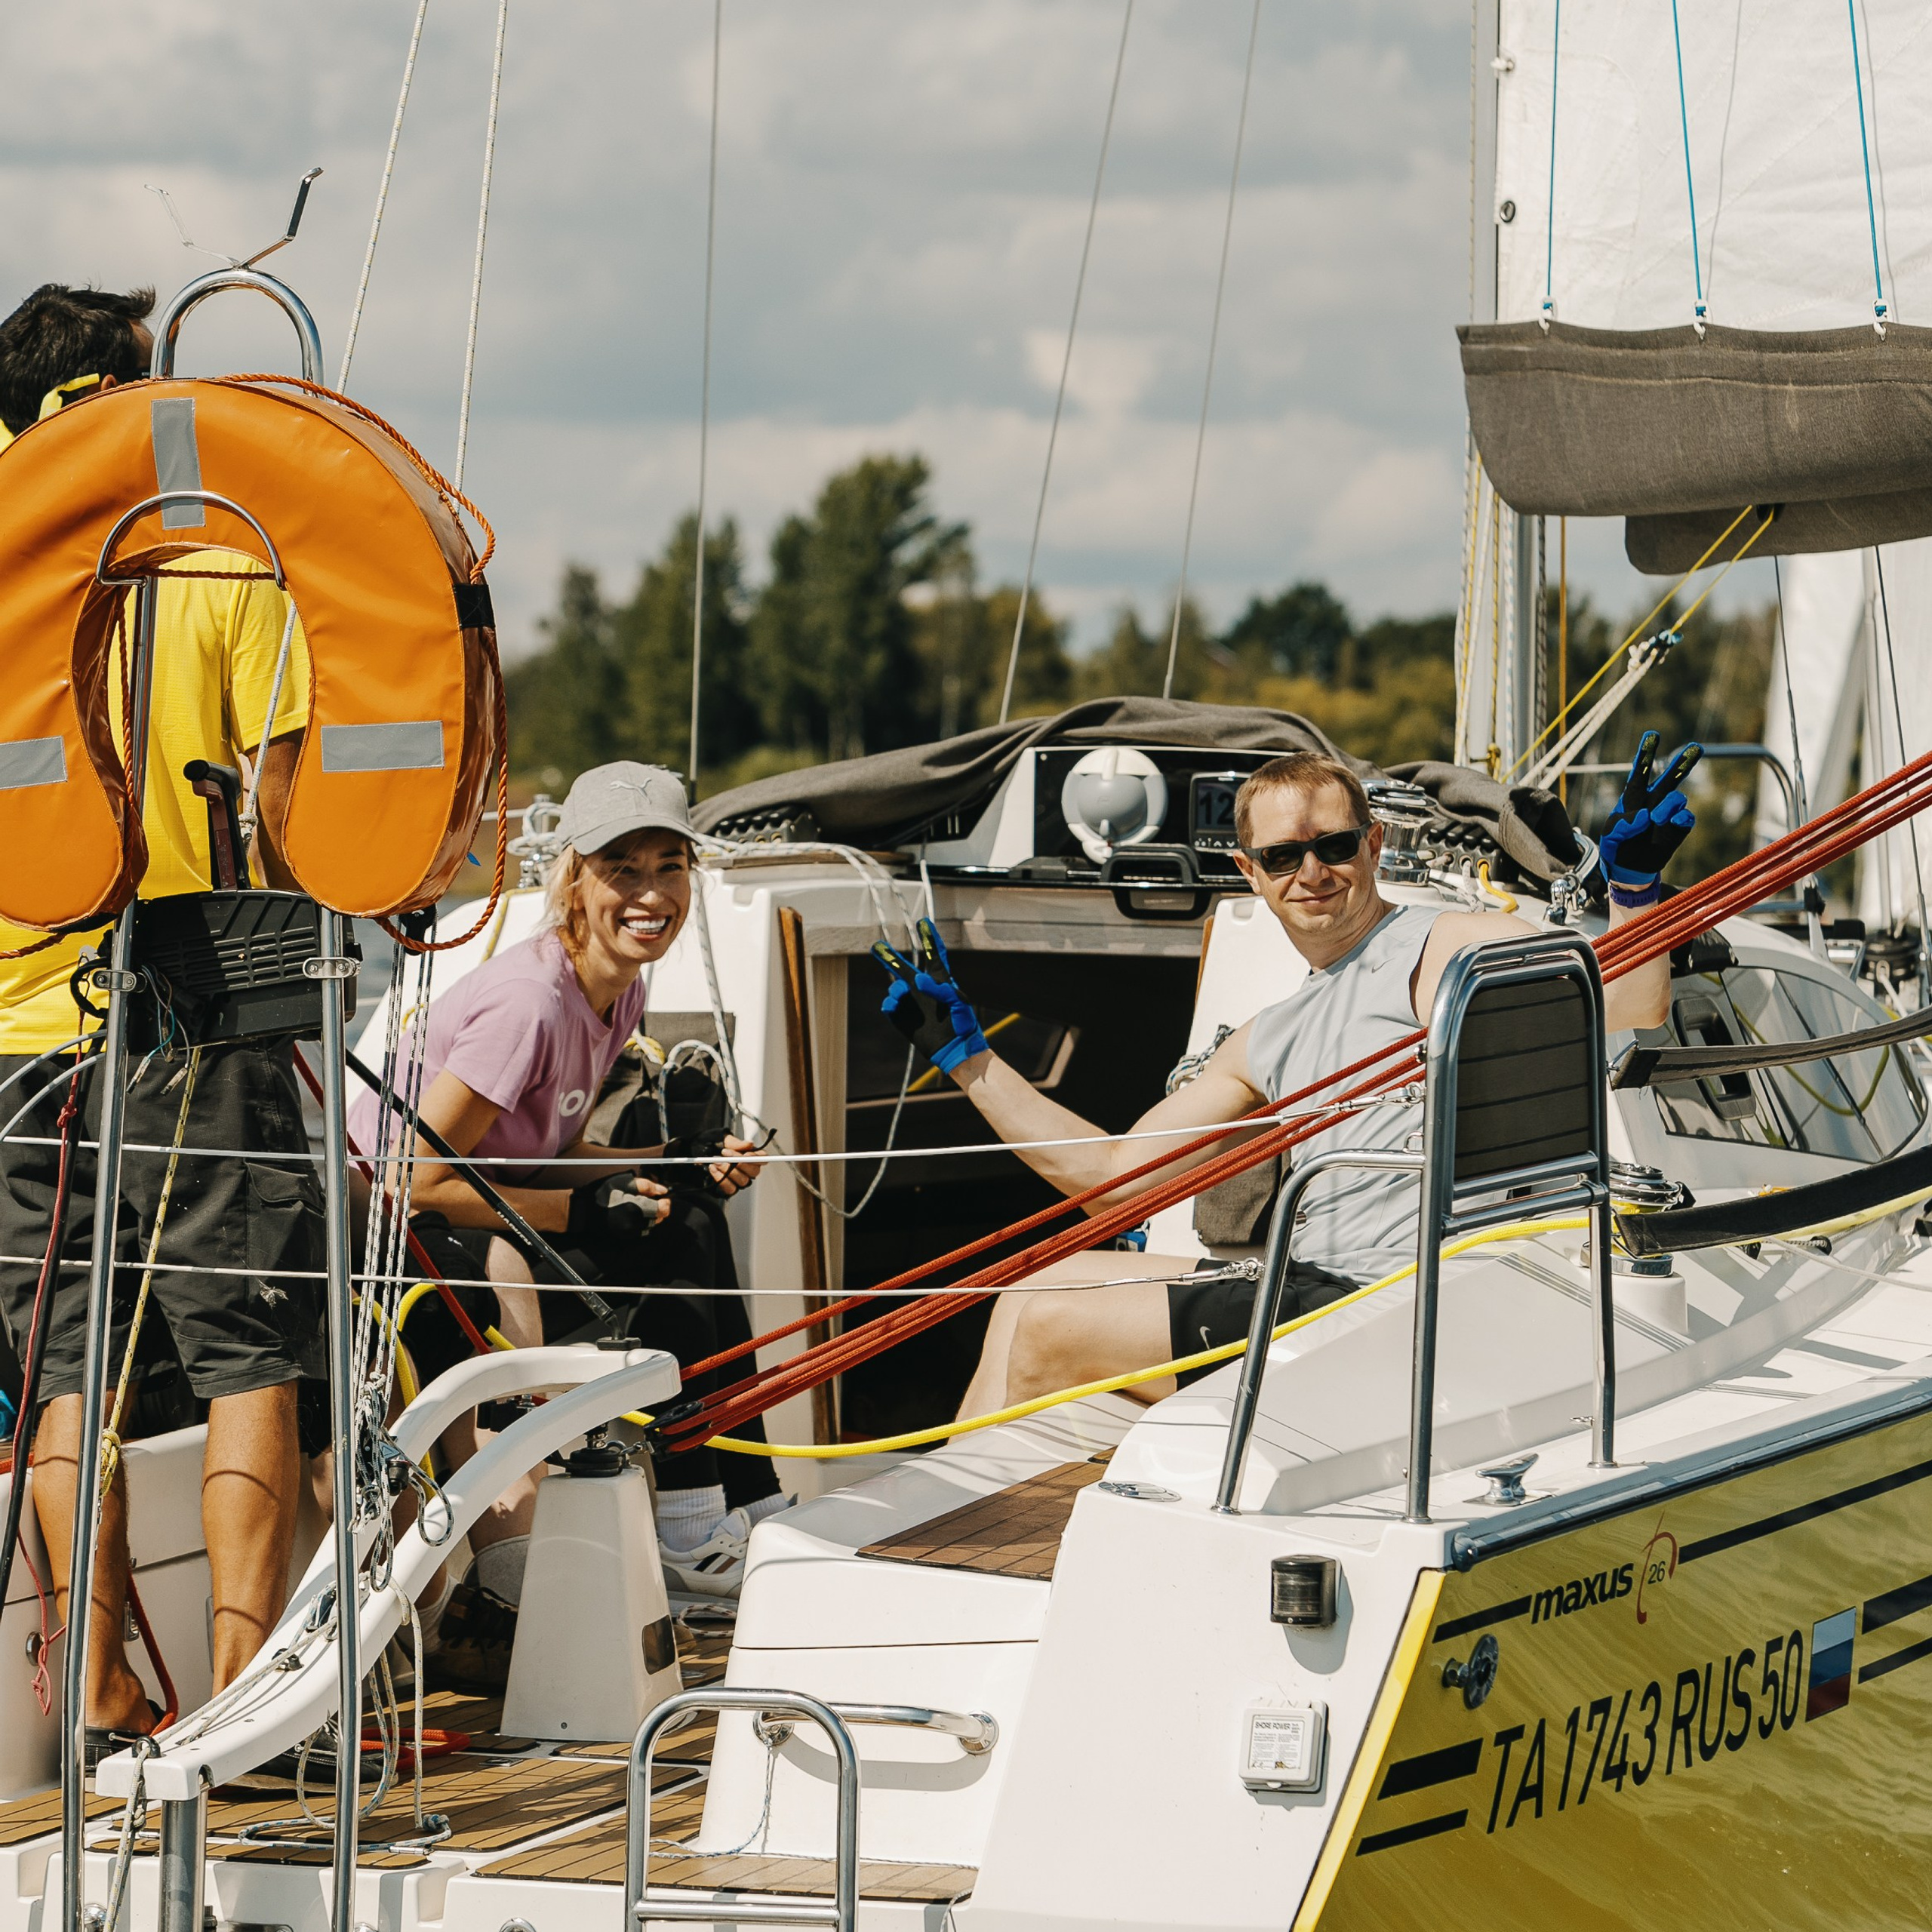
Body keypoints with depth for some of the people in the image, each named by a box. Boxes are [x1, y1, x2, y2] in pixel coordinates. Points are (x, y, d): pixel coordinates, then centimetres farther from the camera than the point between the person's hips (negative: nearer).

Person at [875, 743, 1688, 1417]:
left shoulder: (1452, 948, -2)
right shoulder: (1269, 1041, 22)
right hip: (1309, 1290, 9)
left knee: (1047, 1331, -8)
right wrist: (964, 1054, 25)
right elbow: (1116, 1173, 24)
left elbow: (1624, 1022, -16)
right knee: (1031, 1294, 15)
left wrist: (1633, 884, -32)